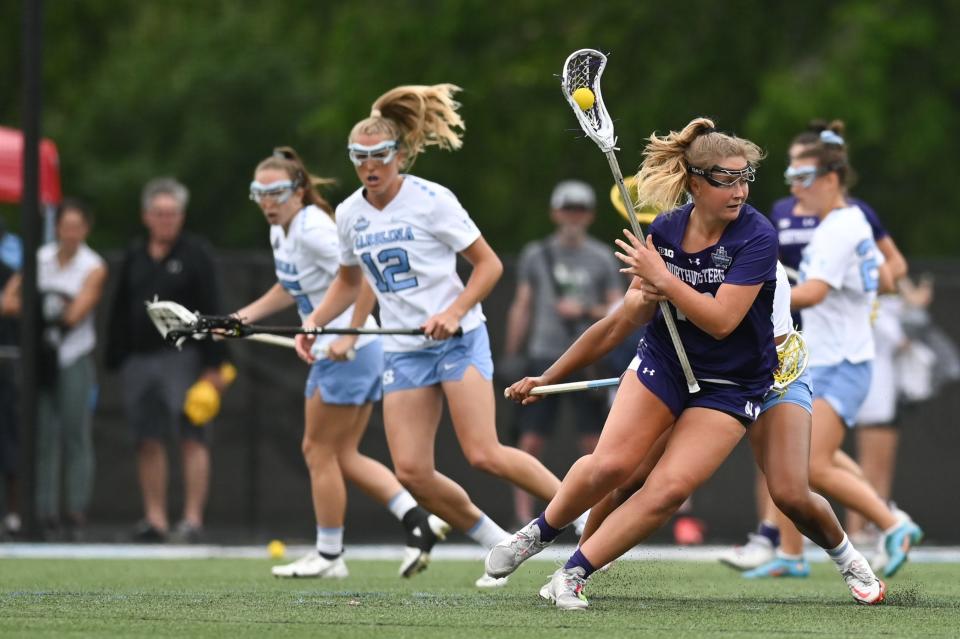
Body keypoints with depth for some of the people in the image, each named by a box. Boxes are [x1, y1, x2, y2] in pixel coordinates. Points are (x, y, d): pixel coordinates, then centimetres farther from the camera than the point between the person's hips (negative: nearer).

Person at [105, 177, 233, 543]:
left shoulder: (195, 255, 0)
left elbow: (211, 312, -5)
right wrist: (116, 360, 11)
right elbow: (119, 314, 18)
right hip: (140, 359, 5)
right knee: (148, 441, 5)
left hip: (183, 358, -5)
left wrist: (215, 365, -11)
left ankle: (193, 517, -8)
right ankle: (155, 519, 10)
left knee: (192, 438, -8)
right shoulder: (133, 258, 15)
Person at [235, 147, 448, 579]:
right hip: (336, 353, 10)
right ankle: (419, 521, 4)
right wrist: (246, 315, 14)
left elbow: (365, 278, -25)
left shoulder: (312, 230, -19)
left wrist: (348, 339, -27)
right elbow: (291, 288, 26)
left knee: (319, 450, 2)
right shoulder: (280, 233, 10)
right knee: (343, 455, 12)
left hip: (348, 355, -10)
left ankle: (329, 555, 12)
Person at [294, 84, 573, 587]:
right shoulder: (349, 215, 6)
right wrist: (315, 322, 7)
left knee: (484, 455, -19)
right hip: (403, 351, 6)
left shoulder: (431, 201, -11)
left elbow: (489, 264, -5)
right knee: (411, 472, -7)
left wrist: (455, 311, -20)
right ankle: (500, 545, 10)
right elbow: (348, 281, 23)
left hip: (457, 339, -6)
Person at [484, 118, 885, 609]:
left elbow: (721, 320, -26)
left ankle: (573, 573, -4)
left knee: (668, 488, -15)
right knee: (609, 465, -12)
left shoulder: (756, 237, -19)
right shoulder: (664, 230, -7)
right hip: (663, 363, 3)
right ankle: (540, 532, 14)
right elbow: (632, 316, 0)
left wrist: (664, 279, -28)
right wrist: (645, 298, -22)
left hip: (732, 381, -3)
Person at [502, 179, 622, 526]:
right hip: (543, 355, 0)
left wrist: (585, 310, -11)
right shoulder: (535, 254, 8)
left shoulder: (602, 258, 6)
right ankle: (523, 514, -1)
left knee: (593, 441, -2)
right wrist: (511, 354, 6)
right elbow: (521, 308, 10)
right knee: (531, 440, -5)